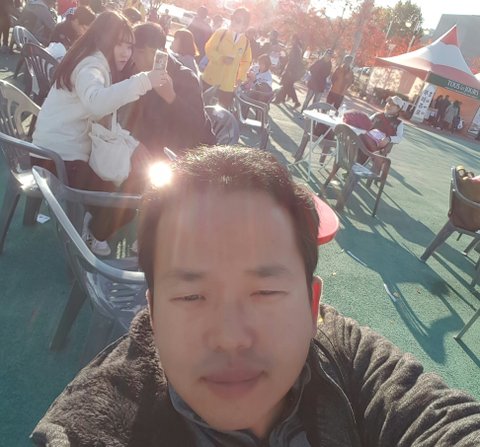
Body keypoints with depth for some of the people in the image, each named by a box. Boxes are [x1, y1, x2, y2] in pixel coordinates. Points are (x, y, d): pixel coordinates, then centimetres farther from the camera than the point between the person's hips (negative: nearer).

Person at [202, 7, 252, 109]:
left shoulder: (245, 42, 5)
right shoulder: (221, 32, -2)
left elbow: (246, 61, 14)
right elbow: (209, 48, -6)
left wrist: (241, 78, 1)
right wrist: (222, 58, -22)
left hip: (228, 84, 1)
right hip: (211, 78, -1)